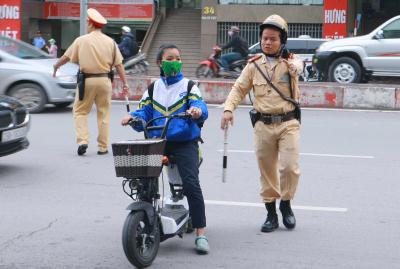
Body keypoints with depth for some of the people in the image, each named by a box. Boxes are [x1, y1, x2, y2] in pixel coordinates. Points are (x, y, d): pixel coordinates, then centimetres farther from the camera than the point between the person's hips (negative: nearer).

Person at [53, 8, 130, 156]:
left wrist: (55, 66, 24)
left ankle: (82, 141, -6)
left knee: (80, 111, 10)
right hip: (104, 80, 2)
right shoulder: (110, 42, 3)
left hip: (87, 80, -2)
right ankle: (103, 147, 12)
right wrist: (124, 83, 5)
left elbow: (66, 57, 6)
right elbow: (118, 64, 1)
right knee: (104, 113, 10)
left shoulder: (81, 40, -3)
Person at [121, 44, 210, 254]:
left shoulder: (188, 86, 7)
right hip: (158, 141, 3)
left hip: (184, 141, -3)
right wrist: (132, 117, -15)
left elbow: (200, 106, -9)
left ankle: (200, 234, -12)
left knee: (191, 184, -17)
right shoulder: (153, 88, 16)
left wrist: (197, 110, -34)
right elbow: (144, 112, 8)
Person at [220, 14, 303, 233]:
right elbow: (239, 88, 7)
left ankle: (286, 204, 15)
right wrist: (228, 109, -10)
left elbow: (298, 65, -25)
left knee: (290, 167, -11)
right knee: (266, 172, 7)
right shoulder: (254, 65, 7)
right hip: (263, 124, 2)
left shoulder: (290, 61, -1)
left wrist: (294, 67, -50)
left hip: (288, 123, -2)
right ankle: (271, 213, 19)